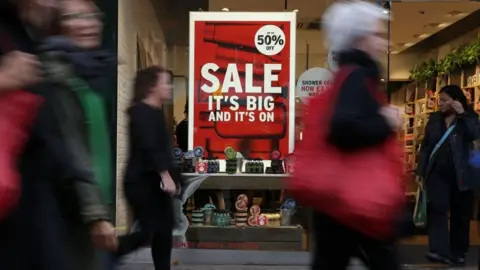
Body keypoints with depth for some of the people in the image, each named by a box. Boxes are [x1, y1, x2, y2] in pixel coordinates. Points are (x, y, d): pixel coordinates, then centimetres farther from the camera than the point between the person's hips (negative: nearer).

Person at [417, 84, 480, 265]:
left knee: (460, 214, 5)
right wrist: (421, 170, 5)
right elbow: (425, 145, 10)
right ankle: (440, 251, -16)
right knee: (437, 209, -13)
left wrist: (463, 114, -16)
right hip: (437, 173, 2)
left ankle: (458, 253, 16)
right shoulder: (434, 119, 10)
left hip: (461, 175, -1)